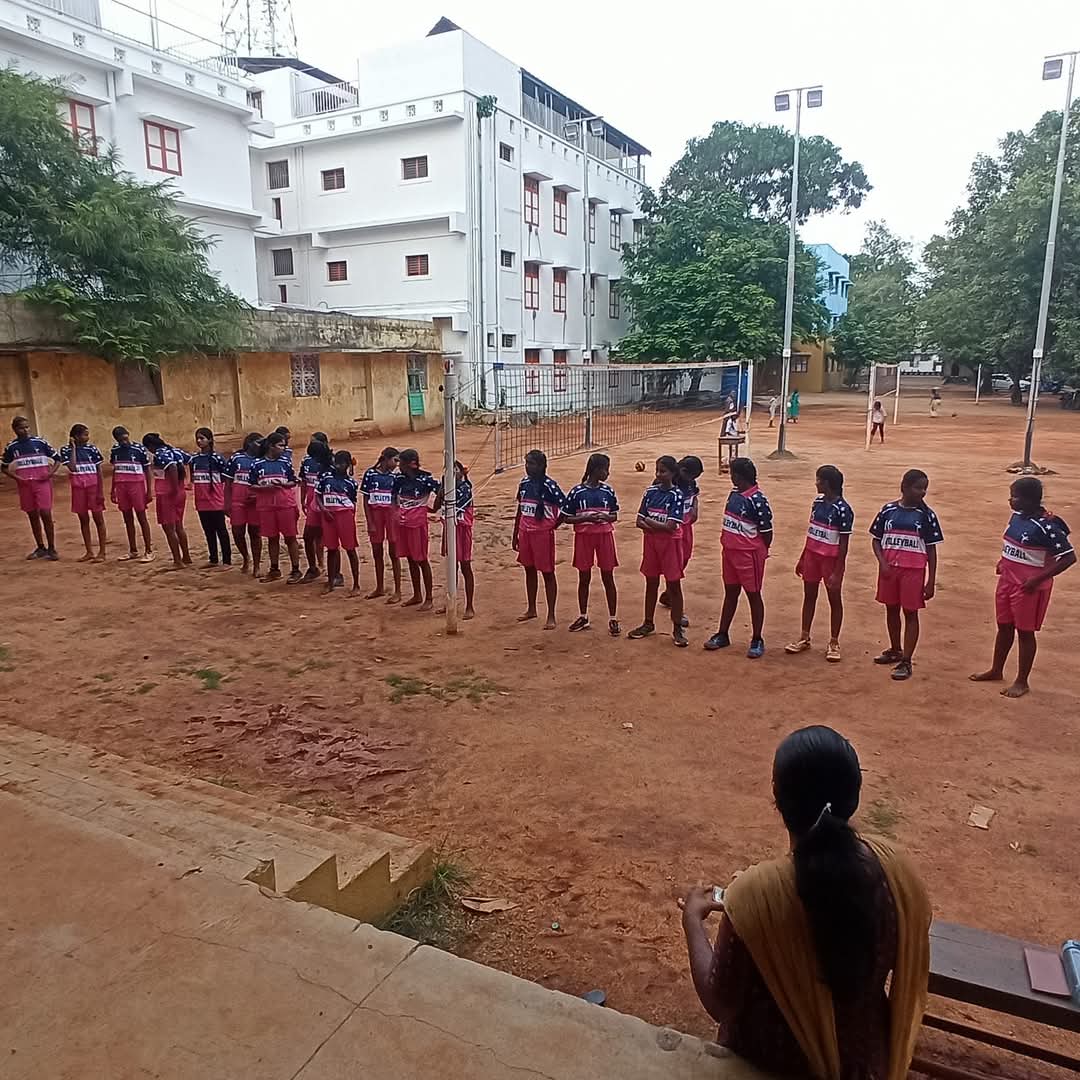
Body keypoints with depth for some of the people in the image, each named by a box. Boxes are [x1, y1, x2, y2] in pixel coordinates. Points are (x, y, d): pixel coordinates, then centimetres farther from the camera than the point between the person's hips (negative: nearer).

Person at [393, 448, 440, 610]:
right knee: (411, 560, 14)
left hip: (418, 523, -5)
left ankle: (428, 598, 11)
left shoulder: (425, 479, -13)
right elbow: (394, 500, 13)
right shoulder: (399, 479, 3)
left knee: (421, 560, 1)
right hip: (402, 522, 5)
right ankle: (417, 595, 27)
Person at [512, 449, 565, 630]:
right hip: (525, 532, 6)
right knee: (529, 570, 16)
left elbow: (566, 506, -13)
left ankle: (551, 616, 8)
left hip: (543, 533, -6)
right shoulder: (524, 483, 5)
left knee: (547, 572, 1)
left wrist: (555, 525, -7)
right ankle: (531, 609, 31)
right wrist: (515, 535, 14)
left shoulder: (549, 485, -14)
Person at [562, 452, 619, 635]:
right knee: (584, 578, 9)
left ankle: (613, 619, 14)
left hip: (604, 535, 1)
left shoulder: (608, 491, -1)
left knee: (608, 578, 5)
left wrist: (605, 517, -14)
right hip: (583, 536, -1)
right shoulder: (577, 492, -8)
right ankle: (583, 617, 24)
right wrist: (586, 518, -19)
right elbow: (566, 518, -5)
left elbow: (614, 516, 8)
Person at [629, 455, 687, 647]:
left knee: (674, 586, 2)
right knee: (651, 584, 14)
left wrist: (649, 520, -8)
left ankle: (677, 628, 11)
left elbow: (670, 526, -18)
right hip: (651, 542, 5)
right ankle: (648, 624, 26)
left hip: (670, 543, -5)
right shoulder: (650, 492, 3)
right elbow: (639, 521, 2)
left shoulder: (676, 495, -11)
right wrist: (656, 527, -15)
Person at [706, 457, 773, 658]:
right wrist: (728, 545, 9)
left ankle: (757, 640, 17)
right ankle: (722, 635, 28)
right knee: (730, 593, 17)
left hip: (749, 554, -8)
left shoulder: (757, 500, -20)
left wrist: (761, 551, 0)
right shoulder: (734, 494, 4)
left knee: (753, 595, 5)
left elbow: (767, 532, -14)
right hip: (729, 551, 8)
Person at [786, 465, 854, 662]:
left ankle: (834, 643, 17)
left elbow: (844, 544, -15)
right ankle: (804, 638, 25)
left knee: (834, 599, 7)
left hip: (831, 559, -7)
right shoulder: (818, 502, 4)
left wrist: (837, 571, -17)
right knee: (809, 596, 13)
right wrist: (802, 558, 13)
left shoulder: (842, 509, -17)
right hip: (812, 555, 7)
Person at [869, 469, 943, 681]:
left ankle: (906, 661, 4)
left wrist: (931, 581, -4)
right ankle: (895, 650, 33)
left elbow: (931, 550, -1)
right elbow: (877, 540, 7)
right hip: (889, 568, 3)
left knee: (911, 613, 0)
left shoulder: (926, 515, -4)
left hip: (913, 570, -3)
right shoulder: (888, 510, 1)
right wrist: (882, 563, -9)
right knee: (891, 609, 15)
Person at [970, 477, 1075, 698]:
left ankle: (1022, 682, 17)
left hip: (1029, 587, -8)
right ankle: (996, 671, 33)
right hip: (1007, 580, 8)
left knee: (1025, 632, 4)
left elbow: (1069, 557, -20)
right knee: (1004, 627, 18)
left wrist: (1038, 579, -21)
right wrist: (1003, 562, 7)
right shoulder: (1017, 516, 2)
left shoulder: (1046, 526, -22)